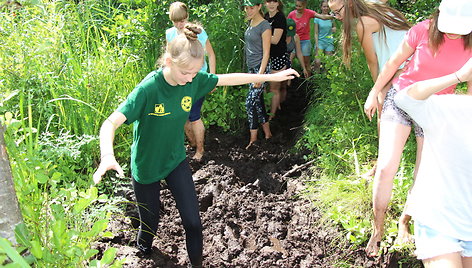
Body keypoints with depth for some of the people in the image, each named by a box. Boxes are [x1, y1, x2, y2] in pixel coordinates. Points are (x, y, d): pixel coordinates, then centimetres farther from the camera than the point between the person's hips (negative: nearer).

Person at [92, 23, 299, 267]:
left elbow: (228, 79, 0)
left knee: (193, 222, 0)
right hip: (146, 167, -3)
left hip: (176, 161, 4)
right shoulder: (148, 89, -31)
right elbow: (111, 123, -36)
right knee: (150, 223, 16)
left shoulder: (194, 80, -14)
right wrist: (107, 156, -56)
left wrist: (272, 76, 5)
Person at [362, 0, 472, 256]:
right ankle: (377, 230, 6)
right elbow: (394, 62, 0)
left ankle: (404, 221, 31)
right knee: (386, 167, -12)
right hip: (401, 98, -1)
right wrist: (374, 93, 7)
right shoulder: (423, 30, -14)